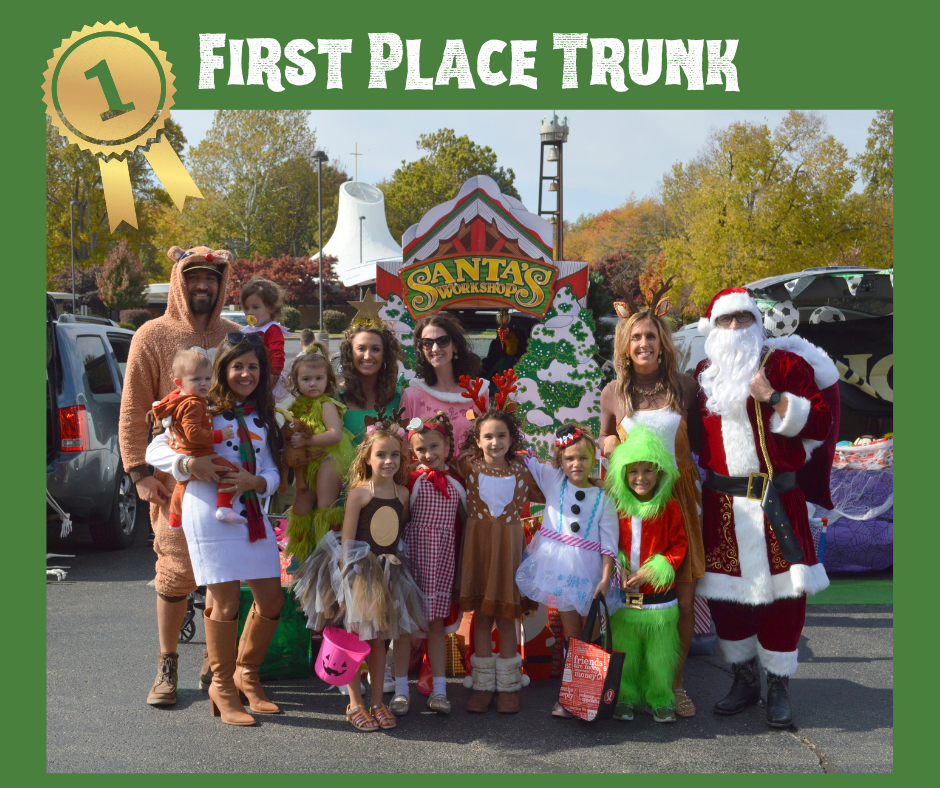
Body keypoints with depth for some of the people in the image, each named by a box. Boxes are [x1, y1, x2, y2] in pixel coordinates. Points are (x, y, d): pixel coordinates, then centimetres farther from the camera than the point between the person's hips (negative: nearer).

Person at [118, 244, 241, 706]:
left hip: (229, 474, 3)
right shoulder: (152, 337, 2)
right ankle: (167, 665, 12)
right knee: (177, 570, -5)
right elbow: (132, 412, 0)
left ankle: (214, 666, 19)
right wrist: (140, 471, -7)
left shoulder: (234, 337, 13)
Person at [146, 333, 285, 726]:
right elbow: (155, 450, 0)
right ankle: (222, 687, 12)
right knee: (226, 604, -5)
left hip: (252, 513, 6)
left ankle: (246, 674, 28)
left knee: (271, 600, 7)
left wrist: (253, 481, -11)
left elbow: (272, 474, 11)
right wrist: (189, 464, -18)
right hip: (210, 513, -6)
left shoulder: (262, 416, 17)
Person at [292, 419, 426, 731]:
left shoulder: (402, 493, 5)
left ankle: (377, 701, 21)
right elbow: (347, 539, -10)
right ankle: (355, 703, 14)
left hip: (388, 573, 4)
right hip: (359, 571, -4)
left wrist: (397, 568, 9)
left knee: (379, 638, 11)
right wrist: (346, 578, -15)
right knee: (355, 637, 3)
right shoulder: (359, 492, -10)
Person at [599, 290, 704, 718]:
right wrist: (607, 444, -1)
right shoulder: (614, 392, 6)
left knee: (683, 598, -1)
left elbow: (699, 442, 10)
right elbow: (604, 442, 18)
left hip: (678, 497, 0)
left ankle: (676, 682, 15)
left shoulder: (685, 386, 4)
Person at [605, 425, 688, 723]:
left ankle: (659, 699, 22)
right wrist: (617, 568, -5)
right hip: (623, 597, 1)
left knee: (659, 654, 6)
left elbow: (679, 545, -2)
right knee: (624, 653, 9)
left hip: (659, 596, -1)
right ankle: (625, 698, 23)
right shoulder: (616, 507, 1)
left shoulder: (670, 507, -4)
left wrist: (652, 570, -13)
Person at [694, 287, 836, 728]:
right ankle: (744, 681, 24)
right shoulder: (704, 374, 11)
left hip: (777, 501, -3)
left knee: (780, 592, -3)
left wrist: (773, 398, -17)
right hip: (721, 504, 4)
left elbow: (819, 423, -8)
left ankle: (779, 687, 12)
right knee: (725, 593, 7)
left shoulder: (786, 365, 0)